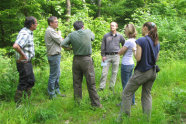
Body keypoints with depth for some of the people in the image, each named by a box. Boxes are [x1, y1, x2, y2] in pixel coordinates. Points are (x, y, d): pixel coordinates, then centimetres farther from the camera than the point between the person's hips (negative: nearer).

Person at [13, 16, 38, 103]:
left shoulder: (28, 32, 9)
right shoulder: (25, 34, -22)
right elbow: (15, 46, -36)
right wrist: (23, 55, -23)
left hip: (28, 61, 10)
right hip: (24, 62, -10)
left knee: (31, 81, 18)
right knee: (23, 83, -1)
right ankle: (18, 103, 12)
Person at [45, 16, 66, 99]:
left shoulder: (51, 30, 17)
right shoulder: (51, 31, -16)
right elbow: (60, 41, -16)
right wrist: (59, 34, 0)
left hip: (56, 55, 11)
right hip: (54, 56, -11)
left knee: (57, 75, 17)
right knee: (53, 76, -4)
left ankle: (57, 91, 27)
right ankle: (52, 94, 4)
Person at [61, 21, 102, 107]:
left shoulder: (71, 35, -1)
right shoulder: (88, 32, -3)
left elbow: (62, 44, -6)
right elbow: (93, 37, 17)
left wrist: (70, 48, 8)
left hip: (76, 60, 2)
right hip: (87, 59, -2)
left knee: (77, 82, 13)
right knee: (91, 83, 3)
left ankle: (77, 101, 24)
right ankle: (95, 103, 9)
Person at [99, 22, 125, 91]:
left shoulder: (119, 36, 7)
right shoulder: (106, 36, 6)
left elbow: (124, 45, 18)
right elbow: (103, 46, 6)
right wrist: (103, 55, -1)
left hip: (116, 56, 1)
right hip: (107, 56, 0)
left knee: (114, 72, 4)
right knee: (104, 72, -3)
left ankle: (112, 86, 15)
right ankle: (102, 86, 3)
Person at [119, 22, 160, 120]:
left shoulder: (141, 41, -14)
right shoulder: (157, 43, 7)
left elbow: (138, 58, -17)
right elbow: (156, 58, 14)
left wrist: (134, 51, 2)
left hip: (142, 72, -7)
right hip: (152, 72, 7)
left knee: (127, 94, 5)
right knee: (147, 95, 17)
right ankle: (147, 119, 19)